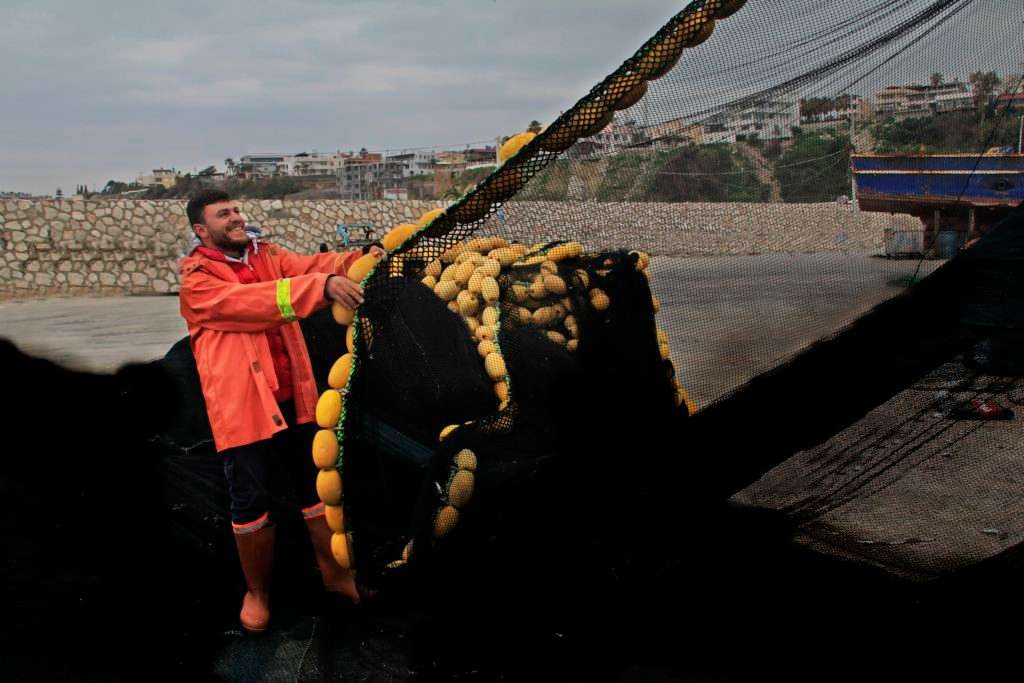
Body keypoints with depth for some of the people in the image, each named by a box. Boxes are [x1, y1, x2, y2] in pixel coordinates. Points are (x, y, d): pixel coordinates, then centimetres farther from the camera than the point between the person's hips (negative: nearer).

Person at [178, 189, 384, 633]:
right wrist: (323, 286, -36)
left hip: (295, 398, 5)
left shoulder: (266, 254, 10)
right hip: (242, 406, -5)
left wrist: (360, 261, -28)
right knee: (251, 503, 5)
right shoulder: (197, 280, -8)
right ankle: (257, 592, 26)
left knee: (317, 485, 13)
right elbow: (250, 301, -25)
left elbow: (310, 265, -7)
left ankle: (334, 572, 29)